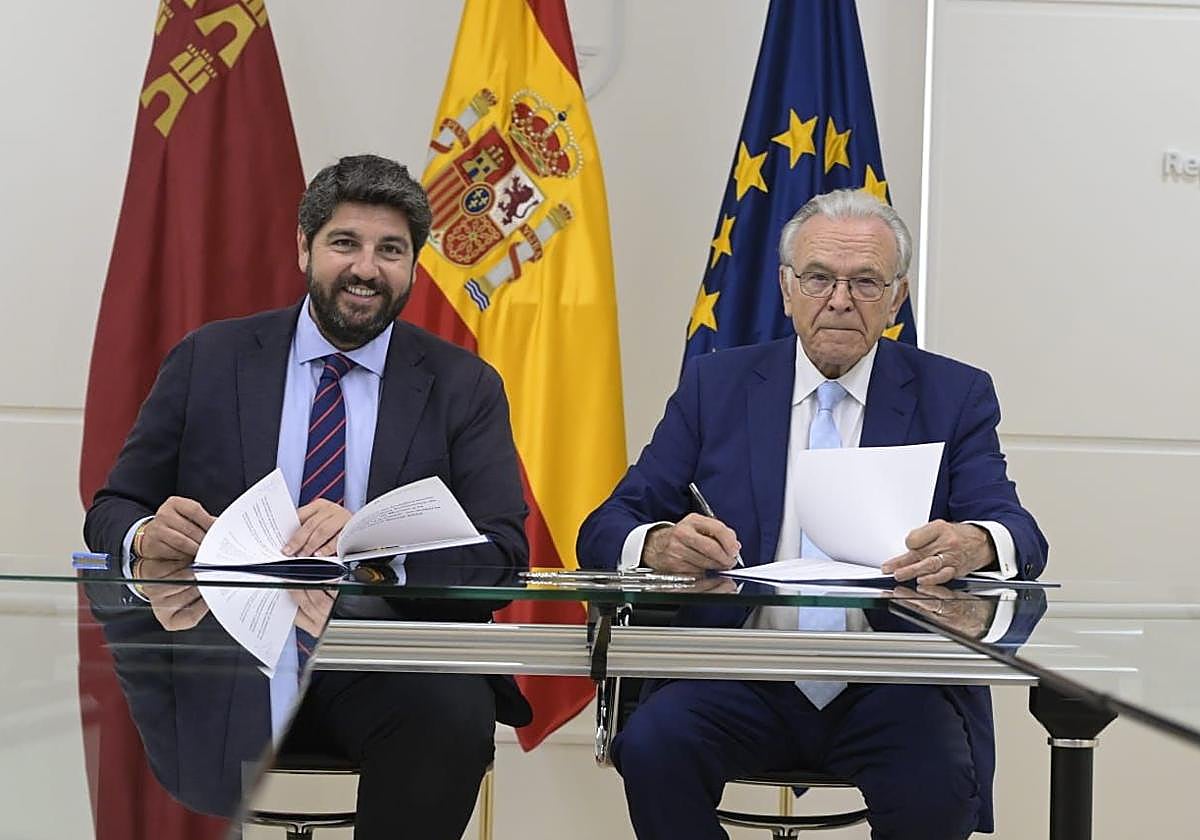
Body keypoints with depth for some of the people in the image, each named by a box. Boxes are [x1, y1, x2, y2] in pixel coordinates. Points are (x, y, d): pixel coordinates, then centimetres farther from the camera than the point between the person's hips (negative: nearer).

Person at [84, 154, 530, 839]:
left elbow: (503, 552, -1)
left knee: (454, 712, -33)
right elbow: (111, 512, 13)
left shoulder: (464, 388, 10)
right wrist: (147, 538, -14)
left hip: (381, 663, 0)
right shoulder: (209, 361, 12)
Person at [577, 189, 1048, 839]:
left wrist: (974, 544, -29)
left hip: (894, 686, 0)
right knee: (652, 744, -29)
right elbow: (607, 529, 5)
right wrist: (659, 545, -21)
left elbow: (1019, 535, -3)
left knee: (937, 786, -30)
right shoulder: (715, 385, 11)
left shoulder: (954, 395, 9)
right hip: (743, 682, 1)